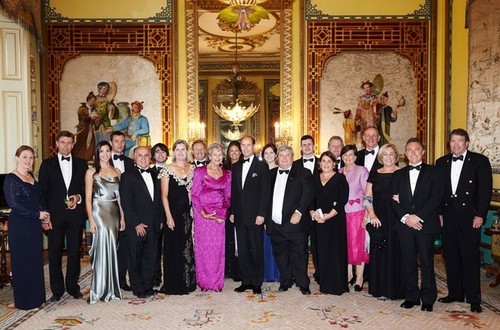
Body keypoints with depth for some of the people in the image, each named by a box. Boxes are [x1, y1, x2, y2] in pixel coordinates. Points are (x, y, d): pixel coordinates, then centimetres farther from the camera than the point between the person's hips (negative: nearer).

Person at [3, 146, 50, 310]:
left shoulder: (32, 177, 12)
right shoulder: (11, 179, -10)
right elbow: (13, 204, -17)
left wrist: (43, 219, 4)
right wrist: (38, 215, -15)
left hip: (34, 224, 7)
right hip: (19, 225, -7)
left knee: (35, 260, 12)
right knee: (22, 262, 2)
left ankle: (36, 296, 24)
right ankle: (25, 301, 15)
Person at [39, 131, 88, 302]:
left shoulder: (81, 164, 9)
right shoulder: (47, 164, 6)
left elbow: (87, 189, 11)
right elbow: (42, 192, 2)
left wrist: (79, 197, -10)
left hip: (75, 214, 1)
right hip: (55, 215, -1)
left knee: (74, 252, 7)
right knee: (55, 253, 5)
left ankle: (73, 287, 19)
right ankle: (57, 290, 16)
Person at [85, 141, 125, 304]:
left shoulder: (117, 171, 11)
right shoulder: (91, 172, 0)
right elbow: (88, 198, -4)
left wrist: (122, 217, 7)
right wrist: (91, 220, -12)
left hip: (114, 213, 4)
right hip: (99, 212, -4)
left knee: (112, 250, 8)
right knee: (102, 249, -5)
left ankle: (111, 288, 19)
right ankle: (100, 290, 7)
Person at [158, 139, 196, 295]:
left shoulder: (192, 169, 8)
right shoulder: (167, 170, -3)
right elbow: (164, 195, -5)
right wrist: (169, 216, -12)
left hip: (190, 214, 4)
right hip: (174, 213, -4)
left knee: (189, 248, 10)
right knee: (174, 248, 2)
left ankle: (189, 282, 24)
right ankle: (174, 284, 15)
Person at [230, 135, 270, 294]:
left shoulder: (262, 166, -2)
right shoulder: (235, 167, 13)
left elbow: (265, 192, -7)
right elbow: (233, 191, 14)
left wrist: (261, 214, -13)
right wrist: (232, 212, 8)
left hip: (255, 215, -5)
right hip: (239, 216, 5)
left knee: (257, 250, 3)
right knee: (242, 250, 9)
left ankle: (257, 283, 14)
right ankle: (246, 281, 20)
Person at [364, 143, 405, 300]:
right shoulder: (374, 174, 9)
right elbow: (367, 197, 6)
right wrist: (372, 215, -6)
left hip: (397, 219, -2)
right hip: (378, 219, 2)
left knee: (396, 251, 1)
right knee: (378, 252, 6)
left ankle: (396, 288, 13)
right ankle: (379, 287, 17)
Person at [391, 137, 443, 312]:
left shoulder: (434, 172, 3)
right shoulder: (398, 174, 13)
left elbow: (436, 198, -7)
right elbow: (394, 200, 6)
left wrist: (418, 217, -14)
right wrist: (405, 217, -10)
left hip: (426, 224, -3)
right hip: (405, 224, 3)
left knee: (427, 262, 3)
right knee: (408, 262, 8)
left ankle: (428, 299, 15)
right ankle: (411, 296, 18)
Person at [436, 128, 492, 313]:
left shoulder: (480, 161, -1)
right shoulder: (442, 162, 10)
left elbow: (485, 190, -6)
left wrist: (480, 215, -11)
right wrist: (439, 213, 6)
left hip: (469, 217, -4)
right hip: (448, 217, 4)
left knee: (470, 257, 0)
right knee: (451, 257, 10)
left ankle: (473, 298, 10)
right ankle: (455, 293, 22)